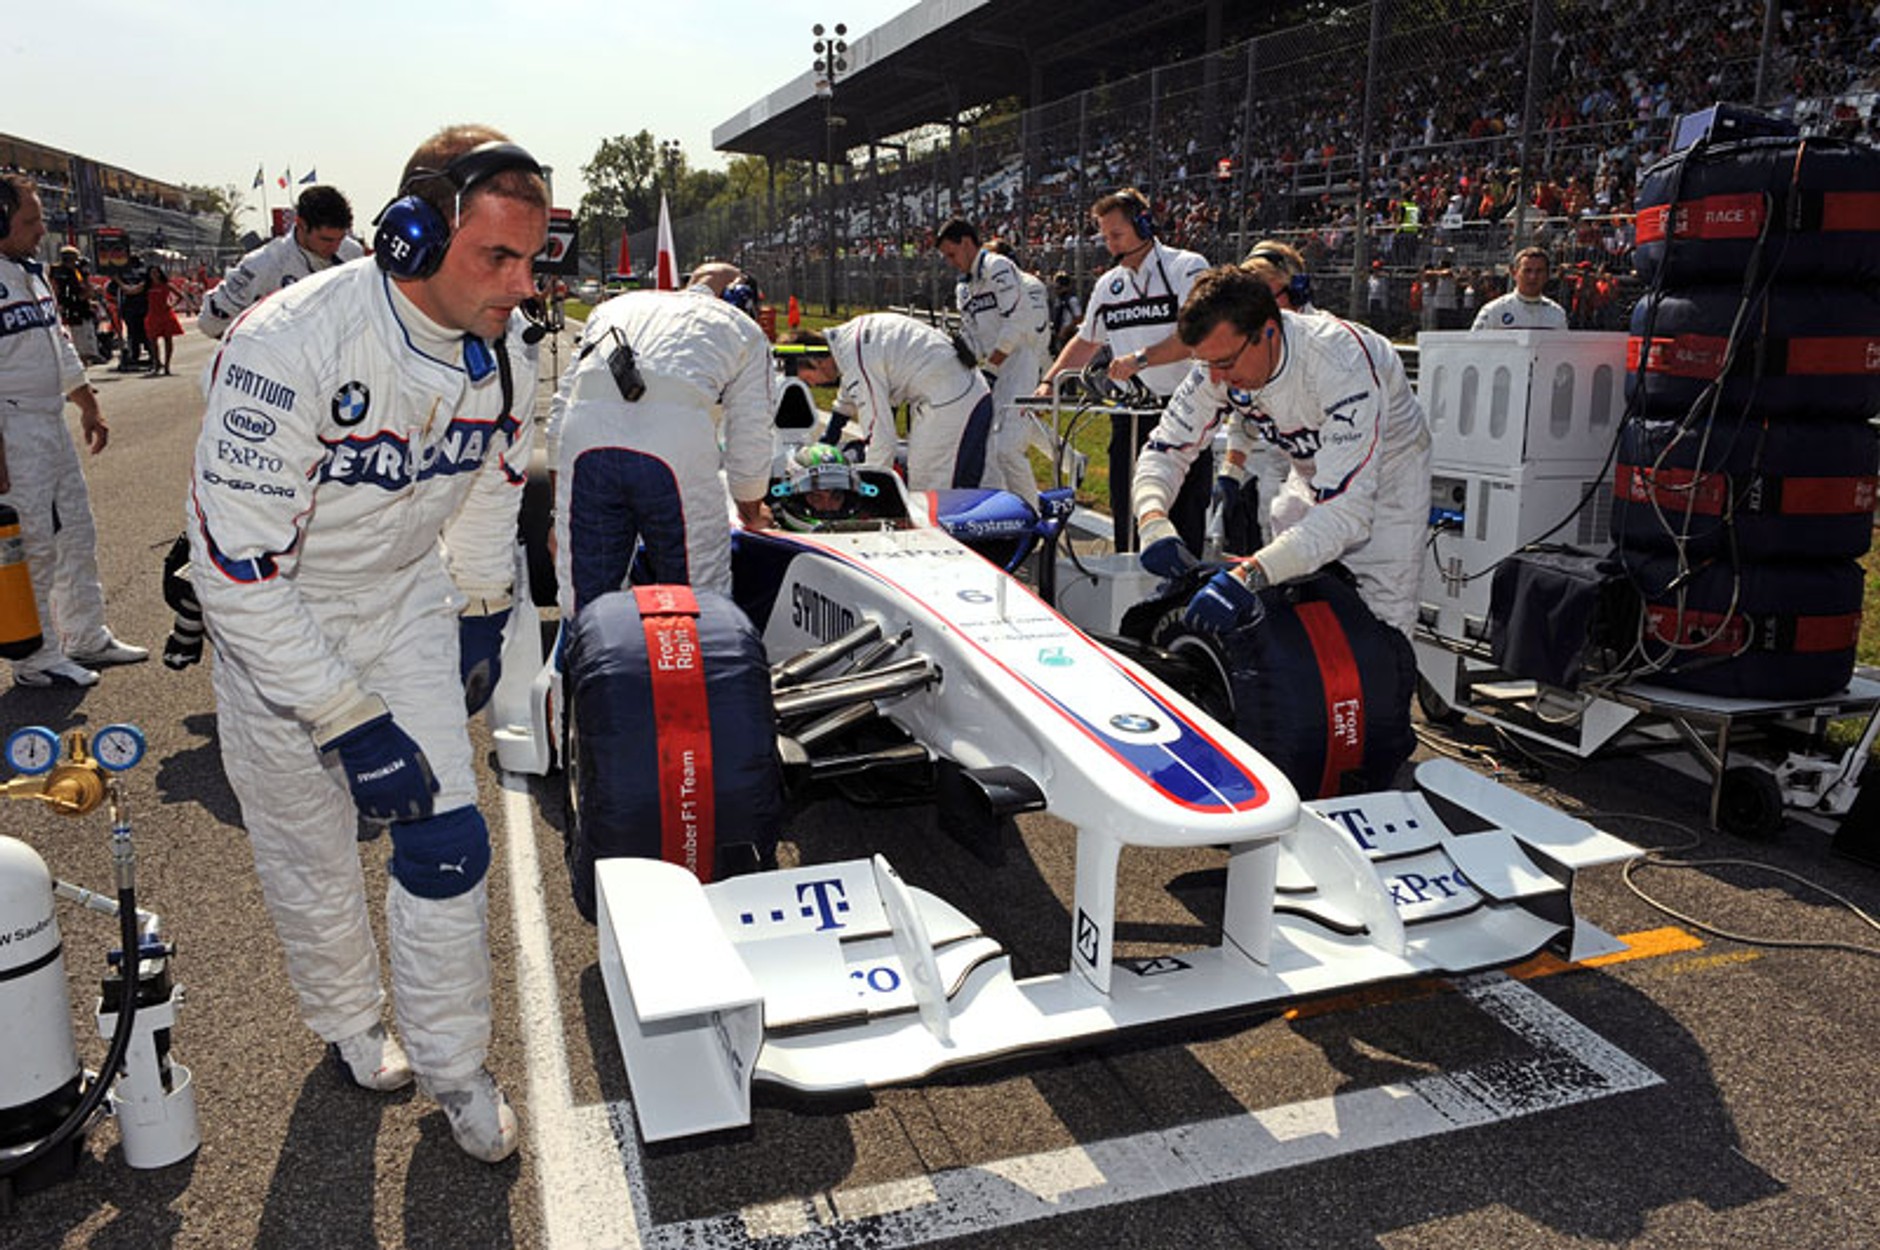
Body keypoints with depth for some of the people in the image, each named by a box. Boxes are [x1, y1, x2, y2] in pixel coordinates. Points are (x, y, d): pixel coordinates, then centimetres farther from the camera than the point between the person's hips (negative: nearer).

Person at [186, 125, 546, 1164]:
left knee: (447, 839, 0)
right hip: (273, 619, -4)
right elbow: (236, 570, -31)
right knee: (308, 852, 10)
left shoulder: (502, 344, -13)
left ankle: (451, 1066, 19)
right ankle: (350, 1026, 39)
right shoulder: (288, 350, -32)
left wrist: (482, 613, 12)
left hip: (409, 595, 4)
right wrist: (350, 722, -29)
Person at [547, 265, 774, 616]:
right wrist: (753, 514, 38)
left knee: (584, 602, 10)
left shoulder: (615, 307, 35)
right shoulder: (745, 330, 25)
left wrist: (560, 517, 31)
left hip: (584, 440, 3)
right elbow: (750, 444, 20)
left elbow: (561, 408, 28)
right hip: (678, 442, -3)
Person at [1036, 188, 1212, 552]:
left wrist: (1141, 359, -27)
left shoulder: (1187, 268, -5)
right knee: (1126, 512, 7)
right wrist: (1048, 384, 13)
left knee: (1184, 515, -3)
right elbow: (1085, 342, 24)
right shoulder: (1108, 285, 15)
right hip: (1130, 413, 6)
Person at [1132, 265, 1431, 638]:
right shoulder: (1222, 357, -21)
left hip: (1386, 471, -5)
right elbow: (1165, 449, -13)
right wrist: (1153, 522, -35)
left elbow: (1346, 512, -45)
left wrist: (1249, 575, -58)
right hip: (1313, 470, 5)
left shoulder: (1341, 365, -39)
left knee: (1379, 622, -13)